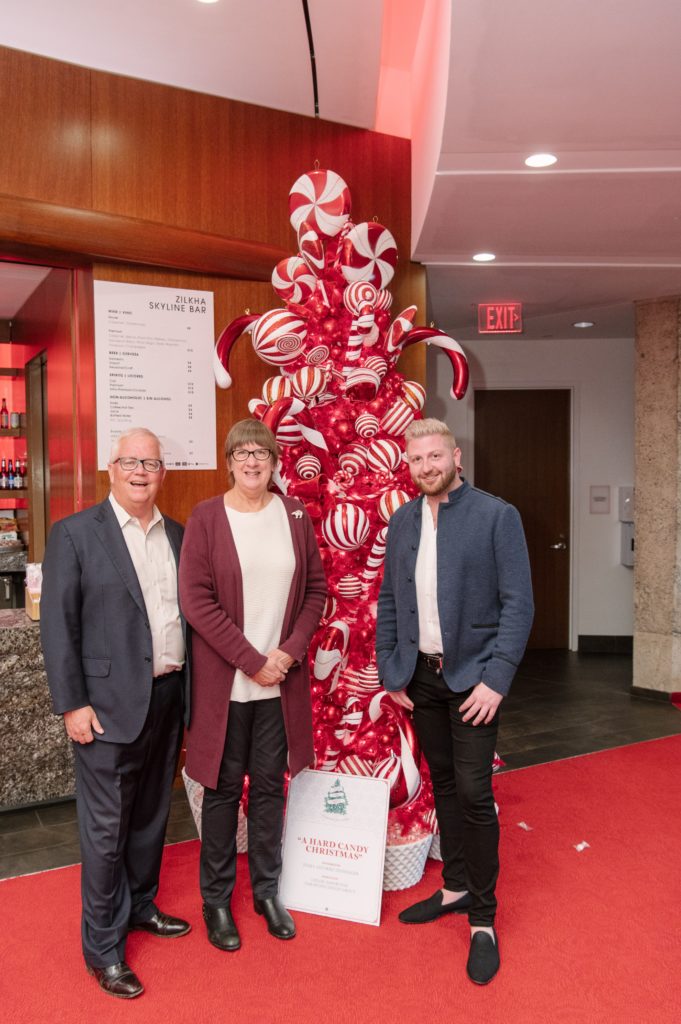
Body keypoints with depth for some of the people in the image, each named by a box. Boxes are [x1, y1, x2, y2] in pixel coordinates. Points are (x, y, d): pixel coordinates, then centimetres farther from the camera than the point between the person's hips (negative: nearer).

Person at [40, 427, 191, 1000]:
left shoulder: (178, 536, 8)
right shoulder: (75, 534, -7)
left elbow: (189, 612, 11)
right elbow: (58, 625, -8)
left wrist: (190, 690, 7)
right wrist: (72, 705, -12)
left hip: (169, 696, 5)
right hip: (110, 704, -5)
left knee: (152, 815, 19)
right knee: (106, 828, 5)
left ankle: (140, 905, 40)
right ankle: (104, 948, 22)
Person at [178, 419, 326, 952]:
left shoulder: (295, 515, 3)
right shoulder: (206, 518, -6)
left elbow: (316, 589, 6)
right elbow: (197, 600, -11)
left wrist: (290, 650, -8)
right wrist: (252, 661, -14)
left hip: (282, 680, 3)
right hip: (225, 682, -3)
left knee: (270, 786, 14)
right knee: (224, 788, 10)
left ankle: (267, 890, 32)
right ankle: (216, 899, 27)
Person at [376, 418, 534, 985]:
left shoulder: (497, 516, -9)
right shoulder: (402, 521, 6)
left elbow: (518, 603, -11)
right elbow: (389, 601, 10)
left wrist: (496, 680, -17)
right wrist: (389, 670, 5)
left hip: (473, 676, -5)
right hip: (419, 675, 5)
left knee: (473, 793, -3)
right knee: (443, 784, 16)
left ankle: (483, 920, 14)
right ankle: (457, 888, 34)